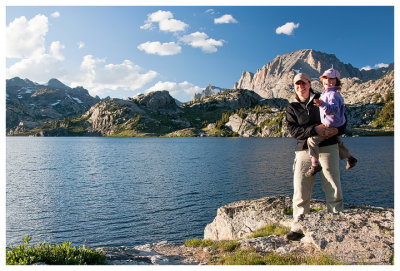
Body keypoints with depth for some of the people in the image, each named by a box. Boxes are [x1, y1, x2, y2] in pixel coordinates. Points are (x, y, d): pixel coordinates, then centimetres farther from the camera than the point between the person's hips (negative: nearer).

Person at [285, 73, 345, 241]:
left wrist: (337, 130, -7)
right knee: (300, 192, -1)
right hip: (304, 151, 1)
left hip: (327, 149, 0)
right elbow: (293, 130, -3)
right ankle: (298, 228, 9)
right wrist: (314, 129, -17)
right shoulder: (292, 108, 12)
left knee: (334, 190, 0)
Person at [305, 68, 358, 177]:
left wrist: (322, 104, -50)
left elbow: (334, 109, -37)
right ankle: (350, 158, 49)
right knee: (337, 141, 31)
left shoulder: (333, 94, -20)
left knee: (312, 139, -21)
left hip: (331, 126, -11)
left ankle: (315, 164, -19)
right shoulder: (325, 93, 11)